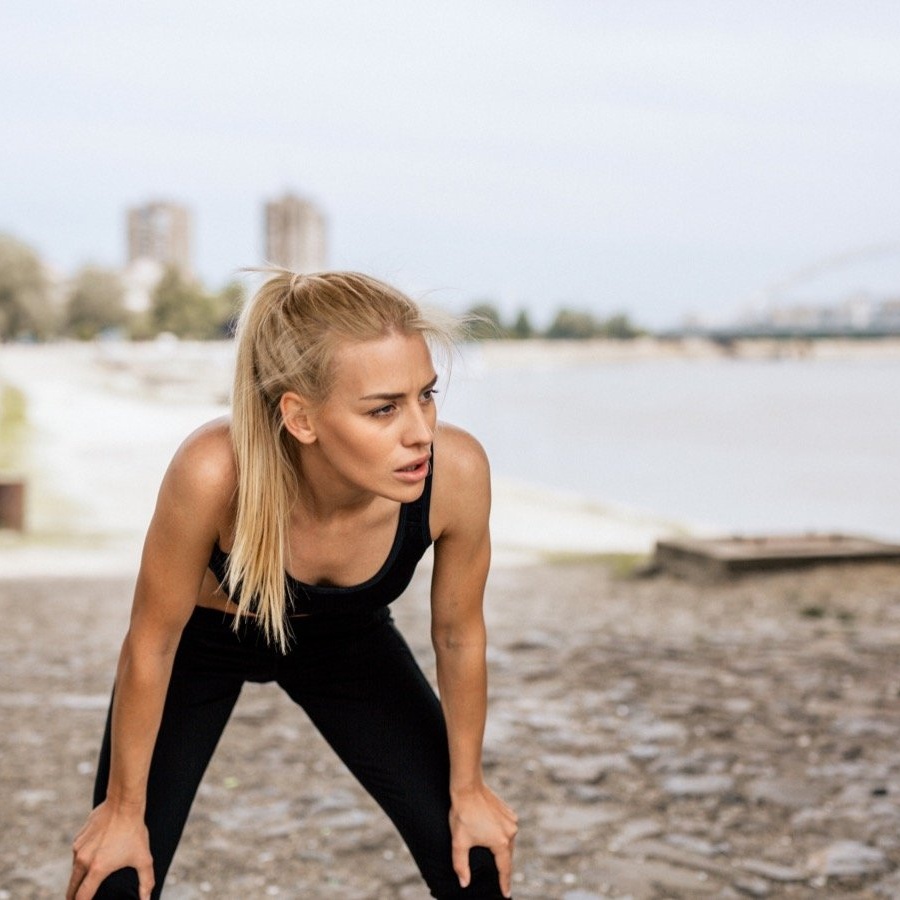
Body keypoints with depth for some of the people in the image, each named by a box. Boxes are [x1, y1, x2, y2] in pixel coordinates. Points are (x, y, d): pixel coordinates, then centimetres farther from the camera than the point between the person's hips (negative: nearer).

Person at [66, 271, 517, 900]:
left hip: (348, 641, 2)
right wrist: (124, 809, -11)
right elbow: (152, 644, -23)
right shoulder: (216, 474, -41)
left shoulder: (455, 473, -34)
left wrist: (466, 787, -1)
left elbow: (459, 636, -14)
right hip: (203, 641, -2)